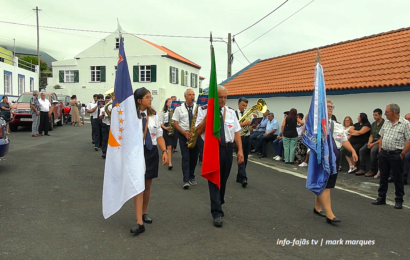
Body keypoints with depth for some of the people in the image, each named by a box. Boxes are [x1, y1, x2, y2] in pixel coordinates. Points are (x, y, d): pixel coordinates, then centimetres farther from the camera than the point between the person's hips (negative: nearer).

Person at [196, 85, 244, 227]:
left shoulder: (230, 111, 6)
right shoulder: (204, 110, -3)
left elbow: (236, 131, 4)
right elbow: (198, 131, -9)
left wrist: (240, 150, -4)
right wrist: (208, 115, -18)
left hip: (227, 149, 4)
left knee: (223, 179, 16)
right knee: (214, 179, -3)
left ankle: (218, 204, 36)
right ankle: (217, 213, 3)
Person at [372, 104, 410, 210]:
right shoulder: (386, 123, 10)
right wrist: (380, 150, 10)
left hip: (396, 155, -6)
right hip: (383, 154, 6)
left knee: (397, 178, 4)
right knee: (383, 177, 12)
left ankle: (399, 200, 16)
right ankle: (381, 198, 22)